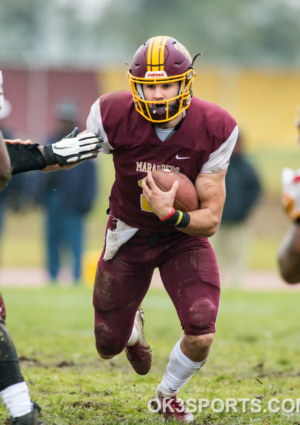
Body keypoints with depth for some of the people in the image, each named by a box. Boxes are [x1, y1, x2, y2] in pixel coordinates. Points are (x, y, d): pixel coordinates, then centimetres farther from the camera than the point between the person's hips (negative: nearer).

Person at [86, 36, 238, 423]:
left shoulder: (214, 129, -24)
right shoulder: (113, 116, -25)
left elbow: (210, 221, -19)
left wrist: (170, 215, -38)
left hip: (184, 235, -1)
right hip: (129, 234, 1)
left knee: (202, 336, -19)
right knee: (108, 347, 8)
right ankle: (133, 327, 50)